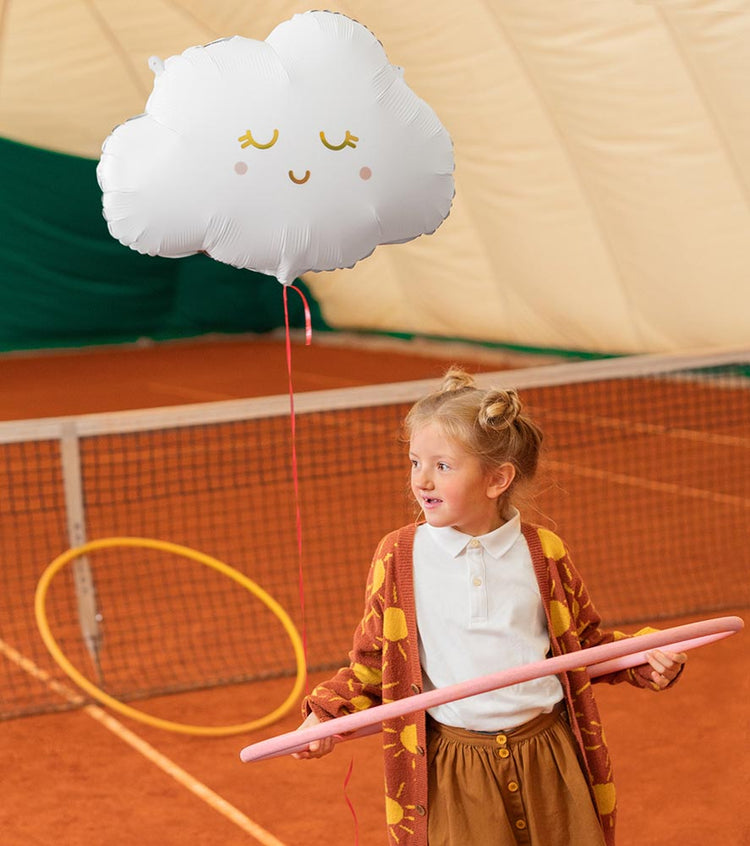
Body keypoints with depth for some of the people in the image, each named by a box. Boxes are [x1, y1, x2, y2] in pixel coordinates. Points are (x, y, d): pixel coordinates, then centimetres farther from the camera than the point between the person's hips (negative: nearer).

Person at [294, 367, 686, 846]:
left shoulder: (543, 553, 0)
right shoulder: (399, 557, -1)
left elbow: (587, 641, 14)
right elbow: (373, 660, 8)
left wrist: (644, 658, -2)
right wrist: (327, 713, -5)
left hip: (547, 761, 1)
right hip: (452, 778, -1)